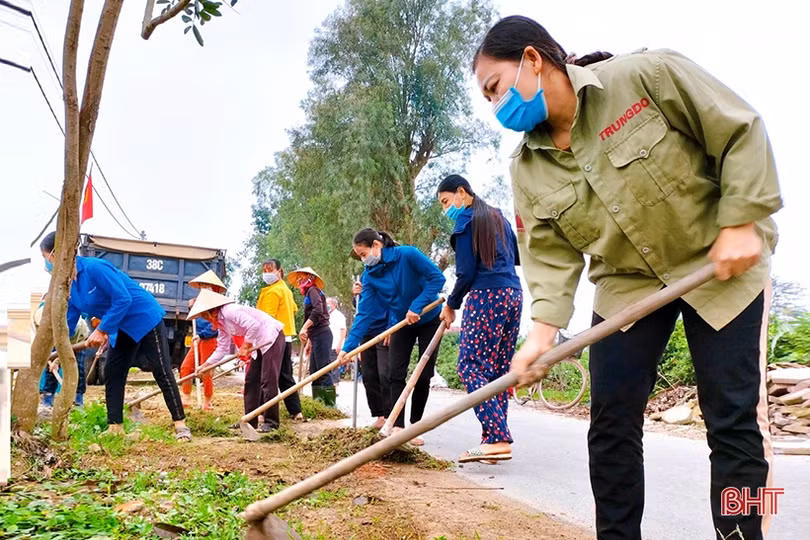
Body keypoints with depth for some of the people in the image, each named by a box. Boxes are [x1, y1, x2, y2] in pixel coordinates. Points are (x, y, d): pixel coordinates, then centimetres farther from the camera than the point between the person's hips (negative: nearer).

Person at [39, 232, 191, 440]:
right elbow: (66, 323, 6)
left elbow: (123, 299, -30)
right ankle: (115, 427, 13)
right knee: (112, 374, 6)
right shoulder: (68, 286, 1)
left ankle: (180, 425, -7)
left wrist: (102, 330, -27)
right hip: (123, 328, 9)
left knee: (162, 372, -9)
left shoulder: (94, 267, -26)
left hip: (146, 319, -9)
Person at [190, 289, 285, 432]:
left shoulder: (230, 312, -20)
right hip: (259, 343, 11)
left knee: (268, 380, -11)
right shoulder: (221, 324, 11)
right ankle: (250, 421, 15)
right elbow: (222, 349, 14)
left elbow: (254, 325, -30)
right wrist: (204, 366, 10)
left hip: (271, 336, -11)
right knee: (251, 381, 10)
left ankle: (271, 422, -7)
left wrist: (245, 347, -20)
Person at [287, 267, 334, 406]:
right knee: (314, 372, 11)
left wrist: (304, 328, -26)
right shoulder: (309, 293, 24)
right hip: (317, 336, 10)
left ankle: (330, 403, -11)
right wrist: (309, 341, 27)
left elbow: (318, 310, -22)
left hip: (321, 334, -10)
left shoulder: (313, 290, -3)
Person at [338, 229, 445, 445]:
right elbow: (364, 313, -16)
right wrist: (348, 346, -24)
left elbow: (437, 277, -24)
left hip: (429, 319, -4)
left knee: (423, 375, 0)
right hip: (401, 323, 4)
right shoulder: (369, 276, -12)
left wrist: (417, 306, -30)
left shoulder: (408, 255, -25)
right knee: (396, 374, -8)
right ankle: (397, 427, -9)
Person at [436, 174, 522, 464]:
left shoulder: (466, 222, -4)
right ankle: (495, 437, 7)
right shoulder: (499, 217, 20)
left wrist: (451, 304, 4)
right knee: (500, 368, 8)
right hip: (513, 295, 9)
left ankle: (497, 439, -18)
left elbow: (466, 272, -9)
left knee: (471, 367, -8)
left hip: (486, 297, -9)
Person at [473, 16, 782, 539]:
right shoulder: (527, 170, -3)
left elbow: (742, 132, -13)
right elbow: (550, 254, -6)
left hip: (723, 266, -4)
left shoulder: (646, 75, -18)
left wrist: (740, 224, -19)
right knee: (610, 423, 0)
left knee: (736, 418, -4)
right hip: (627, 283, 4)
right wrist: (543, 328, -20)